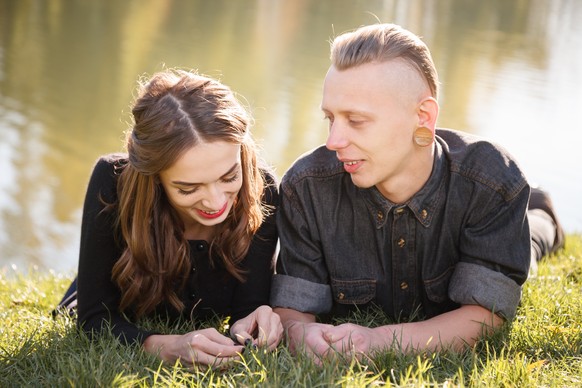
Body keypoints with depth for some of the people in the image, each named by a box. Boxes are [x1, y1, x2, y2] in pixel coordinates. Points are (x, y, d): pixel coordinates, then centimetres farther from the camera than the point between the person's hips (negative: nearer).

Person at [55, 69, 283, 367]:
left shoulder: (259, 190, -29)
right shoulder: (114, 182, -34)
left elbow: (249, 306, -21)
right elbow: (94, 317, -31)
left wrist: (250, 330, -45)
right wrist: (168, 347, -49)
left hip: (202, 333, 2)